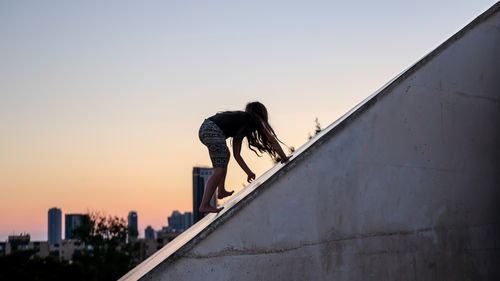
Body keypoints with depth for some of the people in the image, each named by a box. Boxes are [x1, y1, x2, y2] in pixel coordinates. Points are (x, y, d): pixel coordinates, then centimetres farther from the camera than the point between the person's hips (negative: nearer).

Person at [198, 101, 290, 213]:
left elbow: (236, 155, 33)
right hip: (214, 131, -9)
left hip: (203, 129, 9)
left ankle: (221, 191, 31)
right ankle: (204, 205, -15)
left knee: (226, 155, 32)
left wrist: (249, 172, 31)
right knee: (219, 170, -8)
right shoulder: (255, 119, 17)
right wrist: (284, 159, 21)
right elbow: (272, 140, 14)